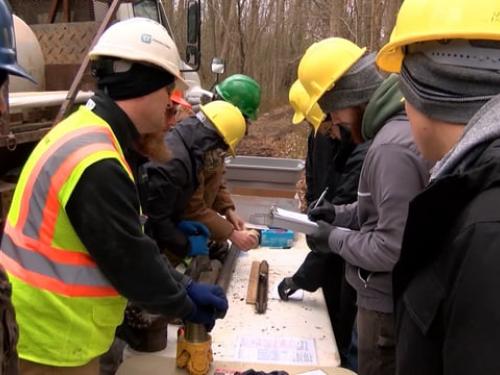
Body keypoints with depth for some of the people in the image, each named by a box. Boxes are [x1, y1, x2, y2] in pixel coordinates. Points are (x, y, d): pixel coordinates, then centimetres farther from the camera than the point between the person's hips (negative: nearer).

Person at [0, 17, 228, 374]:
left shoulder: (86, 136, 5)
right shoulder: (96, 164, -28)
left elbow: (132, 244, 9)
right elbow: (131, 259, -20)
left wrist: (186, 286, 6)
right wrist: (185, 306, -3)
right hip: (54, 342, -9)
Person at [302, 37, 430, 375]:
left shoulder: (392, 147, -28)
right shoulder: (403, 125, 4)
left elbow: (393, 248, -28)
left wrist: (334, 239, -13)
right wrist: (343, 214, 6)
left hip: (388, 305, -9)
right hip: (397, 296, 9)